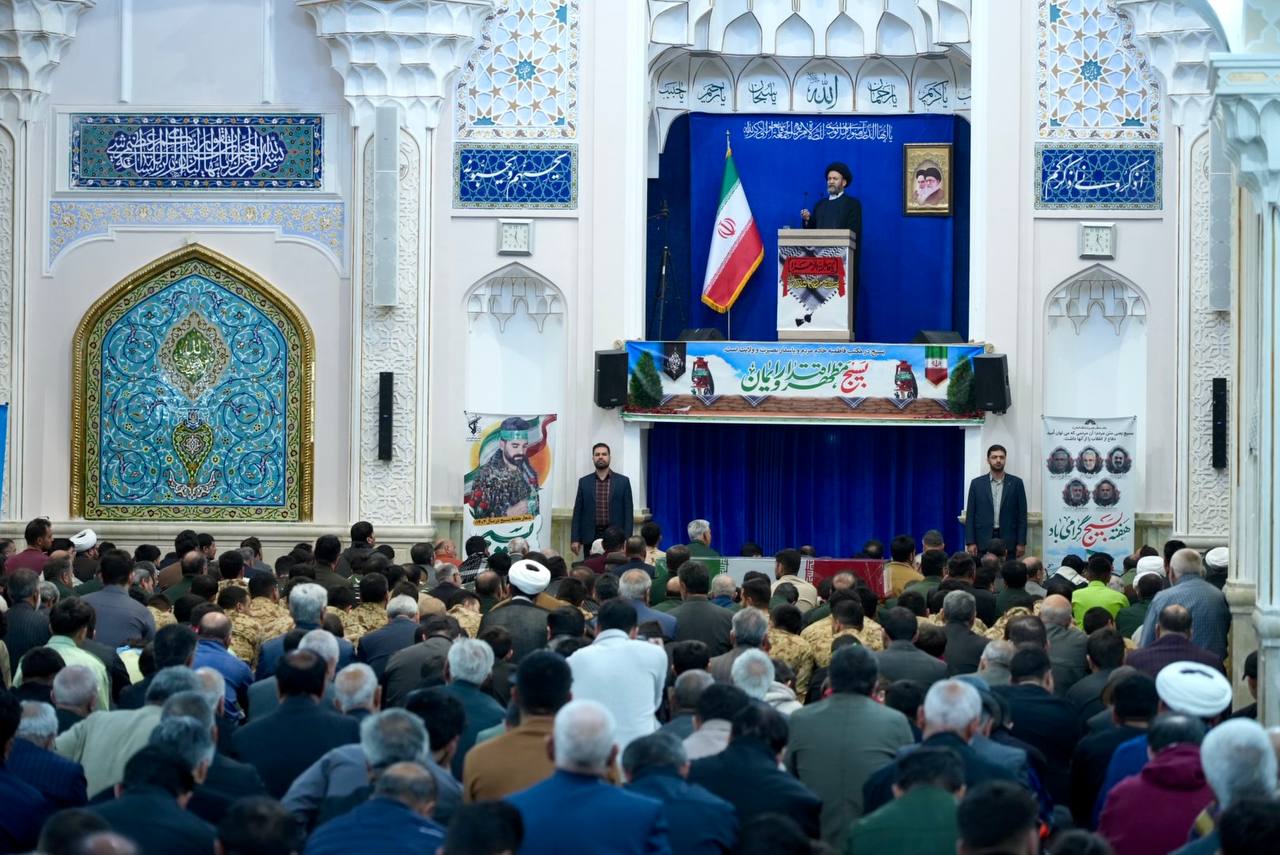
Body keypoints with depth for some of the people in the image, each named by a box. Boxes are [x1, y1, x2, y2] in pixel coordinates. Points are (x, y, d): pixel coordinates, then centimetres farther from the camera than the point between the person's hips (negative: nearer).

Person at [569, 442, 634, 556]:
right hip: (590, 538, 1)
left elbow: (628, 513, 3)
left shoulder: (623, 481, 5)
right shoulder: (584, 482, 9)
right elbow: (578, 512, 8)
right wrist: (575, 539, 0)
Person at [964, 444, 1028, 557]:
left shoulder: (1016, 483, 6)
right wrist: (970, 542, -3)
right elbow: (970, 515, 6)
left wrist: (1021, 543, -2)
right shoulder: (977, 483, 7)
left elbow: (1022, 515, 5)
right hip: (983, 542, 0)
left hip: (1008, 541, 0)